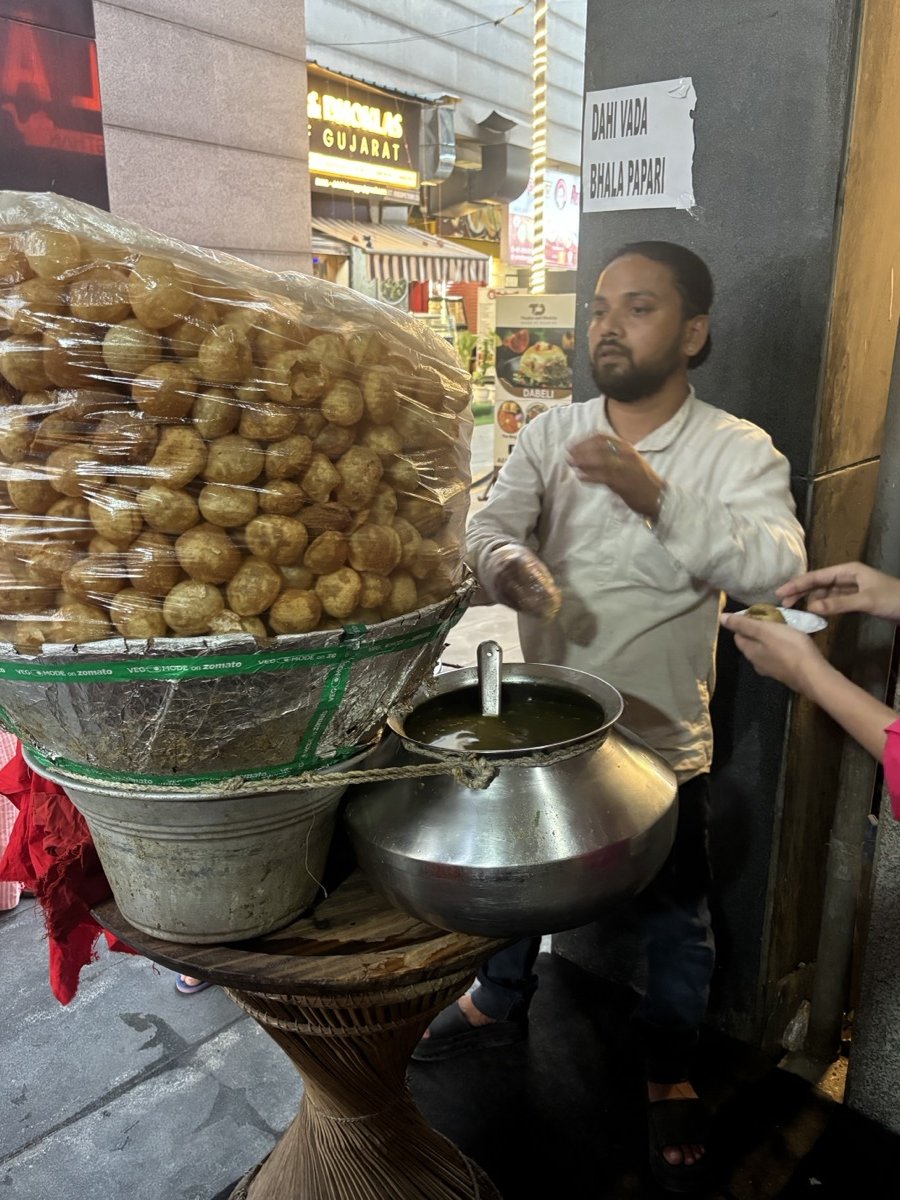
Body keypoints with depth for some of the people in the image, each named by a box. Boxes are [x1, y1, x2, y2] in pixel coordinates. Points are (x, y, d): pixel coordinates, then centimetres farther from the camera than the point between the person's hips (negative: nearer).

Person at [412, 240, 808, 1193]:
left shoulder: (738, 452, -11)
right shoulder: (549, 435, -1)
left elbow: (776, 566, -26)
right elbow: (489, 526, -13)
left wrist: (653, 493, -37)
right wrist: (505, 563, -36)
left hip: (663, 739, -3)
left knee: (675, 918, 16)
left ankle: (670, 1074, 44)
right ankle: (501, 1005, 54)